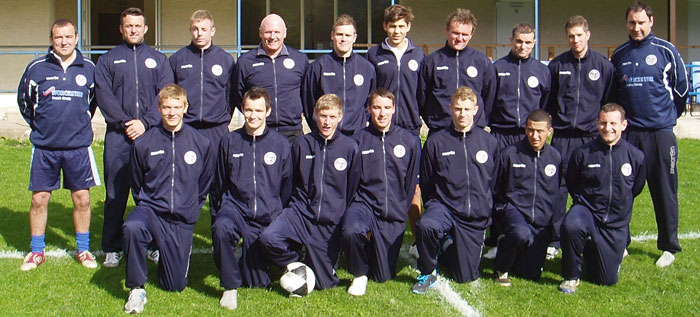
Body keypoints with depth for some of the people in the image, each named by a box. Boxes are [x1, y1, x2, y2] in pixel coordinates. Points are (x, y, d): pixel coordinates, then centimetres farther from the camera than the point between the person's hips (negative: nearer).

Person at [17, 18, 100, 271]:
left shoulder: (88, 68, 1)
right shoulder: (37, 68, -2)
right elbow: (24, 101, 12)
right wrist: (39, 126, 12)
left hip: (78, 147, 0)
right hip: (44, 146, 0)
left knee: (82, 198, 5)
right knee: (39, 199, 4)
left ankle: (83, 250, 19)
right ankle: (37, 252, 18)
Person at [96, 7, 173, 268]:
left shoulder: (158, 59, 14)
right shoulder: (108, 60, 13)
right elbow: (103, 95, 1)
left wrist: (146, 122, -11)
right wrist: (124, 122, -12)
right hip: (118, 135, 0)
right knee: (115, 193, 1)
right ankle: (112, 248, 8)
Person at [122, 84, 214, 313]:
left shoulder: (202, 144, -2)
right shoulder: (144, 143, -4)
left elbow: (204, 185, 12)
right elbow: (137, 184, 12)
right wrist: (146, 206, 9)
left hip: (182, 220, 1)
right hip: (151, 210, 0)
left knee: (175, 286, 3)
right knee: (132, 227, -38)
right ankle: (137, 289, -19)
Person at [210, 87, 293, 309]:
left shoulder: (281, 144, 4)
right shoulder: (229, 141, 6)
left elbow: (287, 188, 10)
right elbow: (218, 185, 14)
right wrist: (216, 218, 10)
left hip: (268, 217, 0)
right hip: (235, 206, 0)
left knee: (258, 283, 0)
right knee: (222, 228, -38)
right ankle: (230, 286, -19)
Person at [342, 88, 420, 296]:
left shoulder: (409, 141, 5)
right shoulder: (358, 140, 2)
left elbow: (412, 182, 10)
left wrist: (401, 210, 6)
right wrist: (354, 206, -5)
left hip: (394, 216, 1)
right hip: (364, 203, -1)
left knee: (384, 276, 3)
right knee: (352, 230, -38)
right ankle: (359, 275, -8)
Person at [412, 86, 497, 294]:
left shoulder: (489, 142, 3)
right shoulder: (436, 141, -1)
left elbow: (495, 183, 11)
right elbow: (426, 183, 8)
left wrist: (488, 213, 12)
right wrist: (433, 208, 6)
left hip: (477, 217, 2)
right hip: (444, 205, -2)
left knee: (466, 277, 3)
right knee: (426, 226, -38)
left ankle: (449, 244, 35)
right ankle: (427, 274, -10)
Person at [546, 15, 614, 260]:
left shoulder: (604, 65, 4)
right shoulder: (557, 65, 7)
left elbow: (609, 101, 8)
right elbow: (546, 100, 13)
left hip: (592, 137, -1)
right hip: (562, 137, 1)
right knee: (558, 188, 0)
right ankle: (553, 240, 8)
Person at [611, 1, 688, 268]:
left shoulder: (666, 51, -2)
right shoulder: (619, 55, 8)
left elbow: (682, 88, 7)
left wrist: (668, 115, 13)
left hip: (660, 133, -3)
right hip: (628, 133, 3)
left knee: (665, 191, 3)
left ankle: (669, 247, 14)